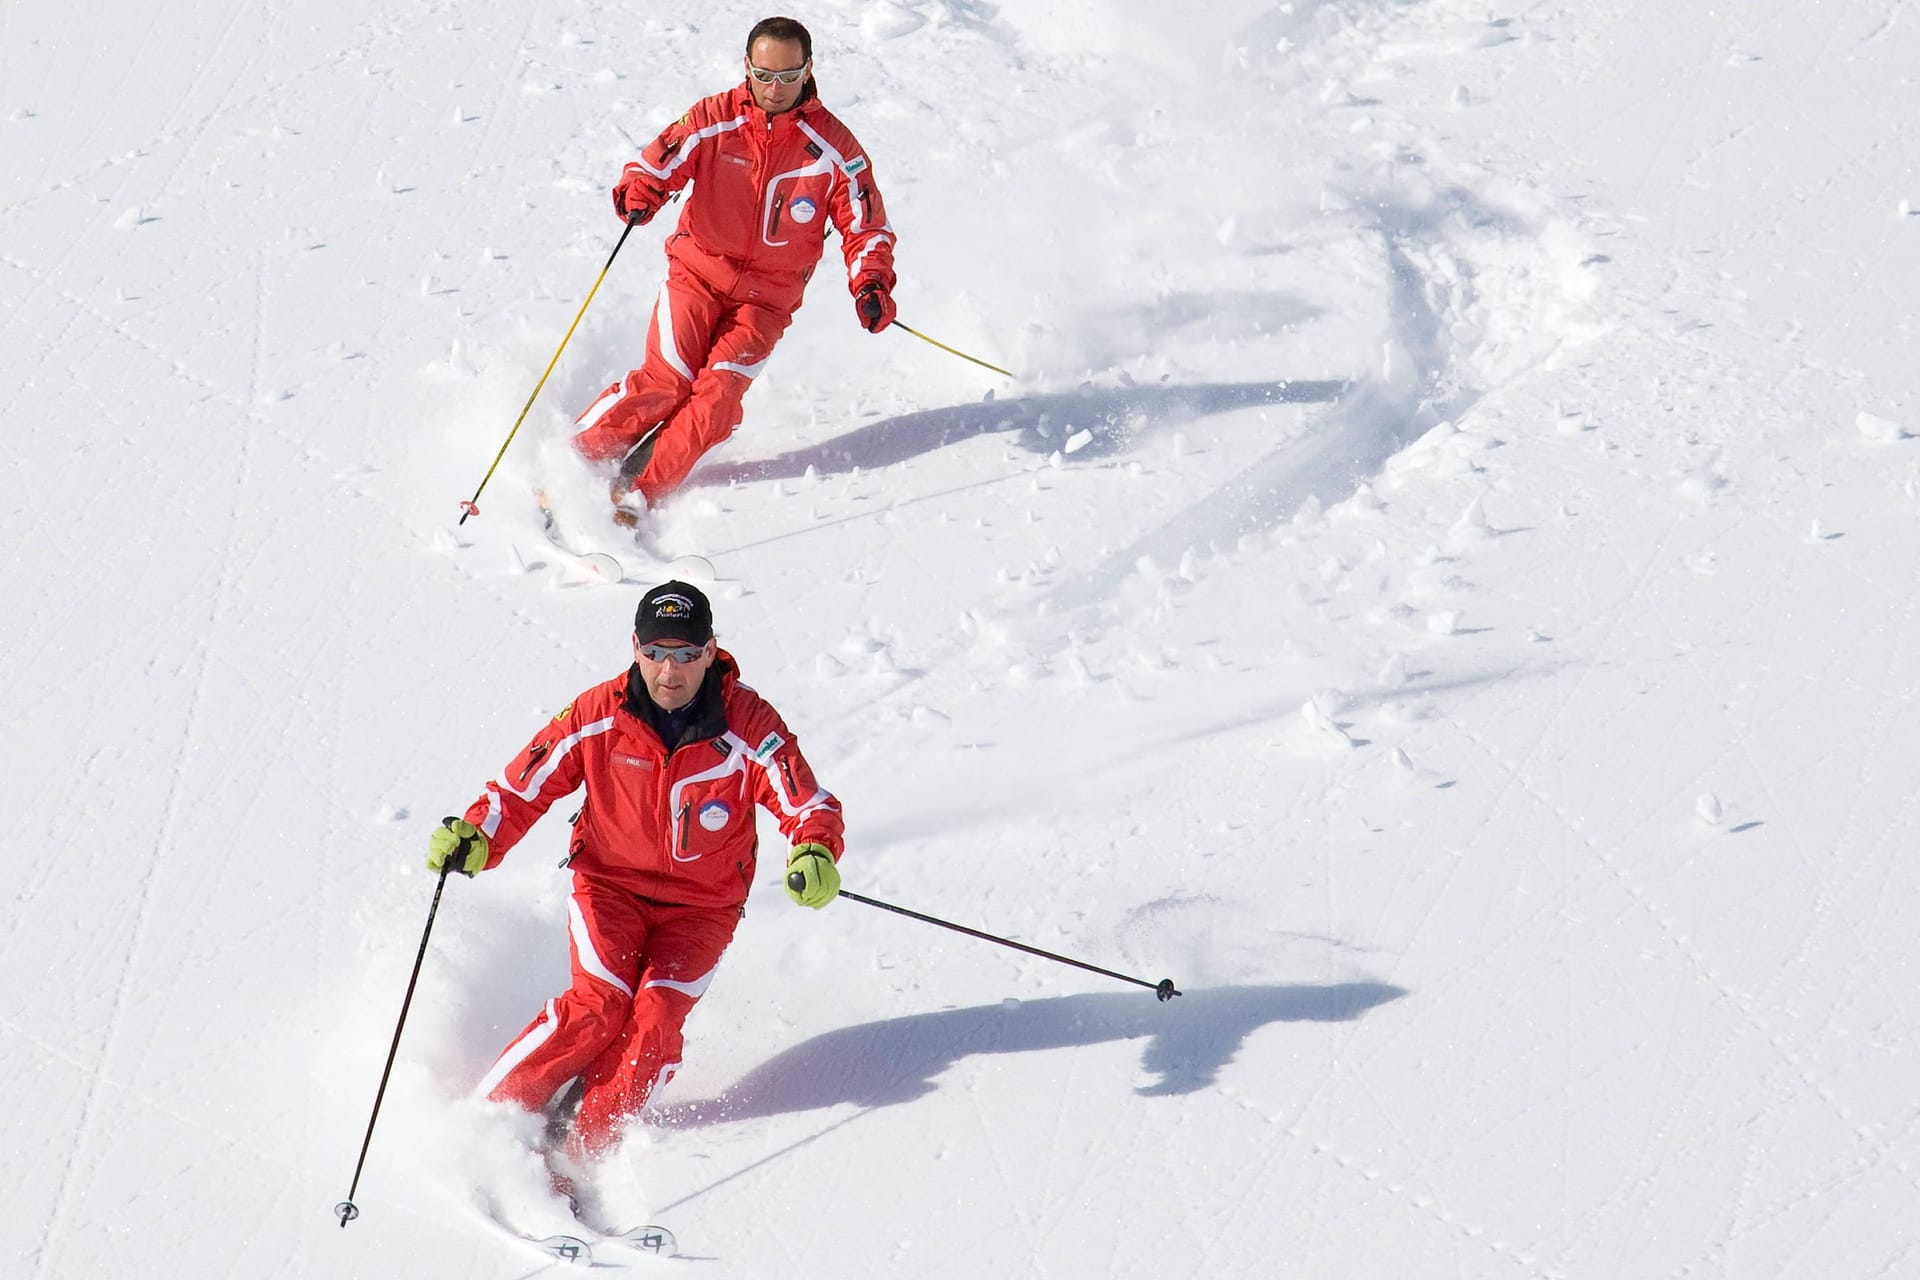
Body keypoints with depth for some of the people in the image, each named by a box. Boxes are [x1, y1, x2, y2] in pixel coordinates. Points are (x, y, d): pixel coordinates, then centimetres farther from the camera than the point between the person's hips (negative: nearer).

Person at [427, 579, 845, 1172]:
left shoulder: (750, 728, -16)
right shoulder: (599, 714, -13)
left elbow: (809, 805, -20)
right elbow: (524, 785, -5)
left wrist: (814, 855, -43)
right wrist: (477, 838, -23)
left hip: (702, 906, 0)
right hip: (610, 883, 0)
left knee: (656, 1015, -22)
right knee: (601, 1002, -22)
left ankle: (583, 1145, -12)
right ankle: (490, 1116, -9)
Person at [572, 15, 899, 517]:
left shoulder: (834, 148, -6)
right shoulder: (714, 119, -7)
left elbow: (865, 226, 0)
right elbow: (656, 162, -4)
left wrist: (871, 284, -19)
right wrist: (638, 192, -28)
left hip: (767, 298, 1)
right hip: (699, 272, 0)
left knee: (718, 395, -18)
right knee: (667, 380, -16)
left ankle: (638, 493, -13)